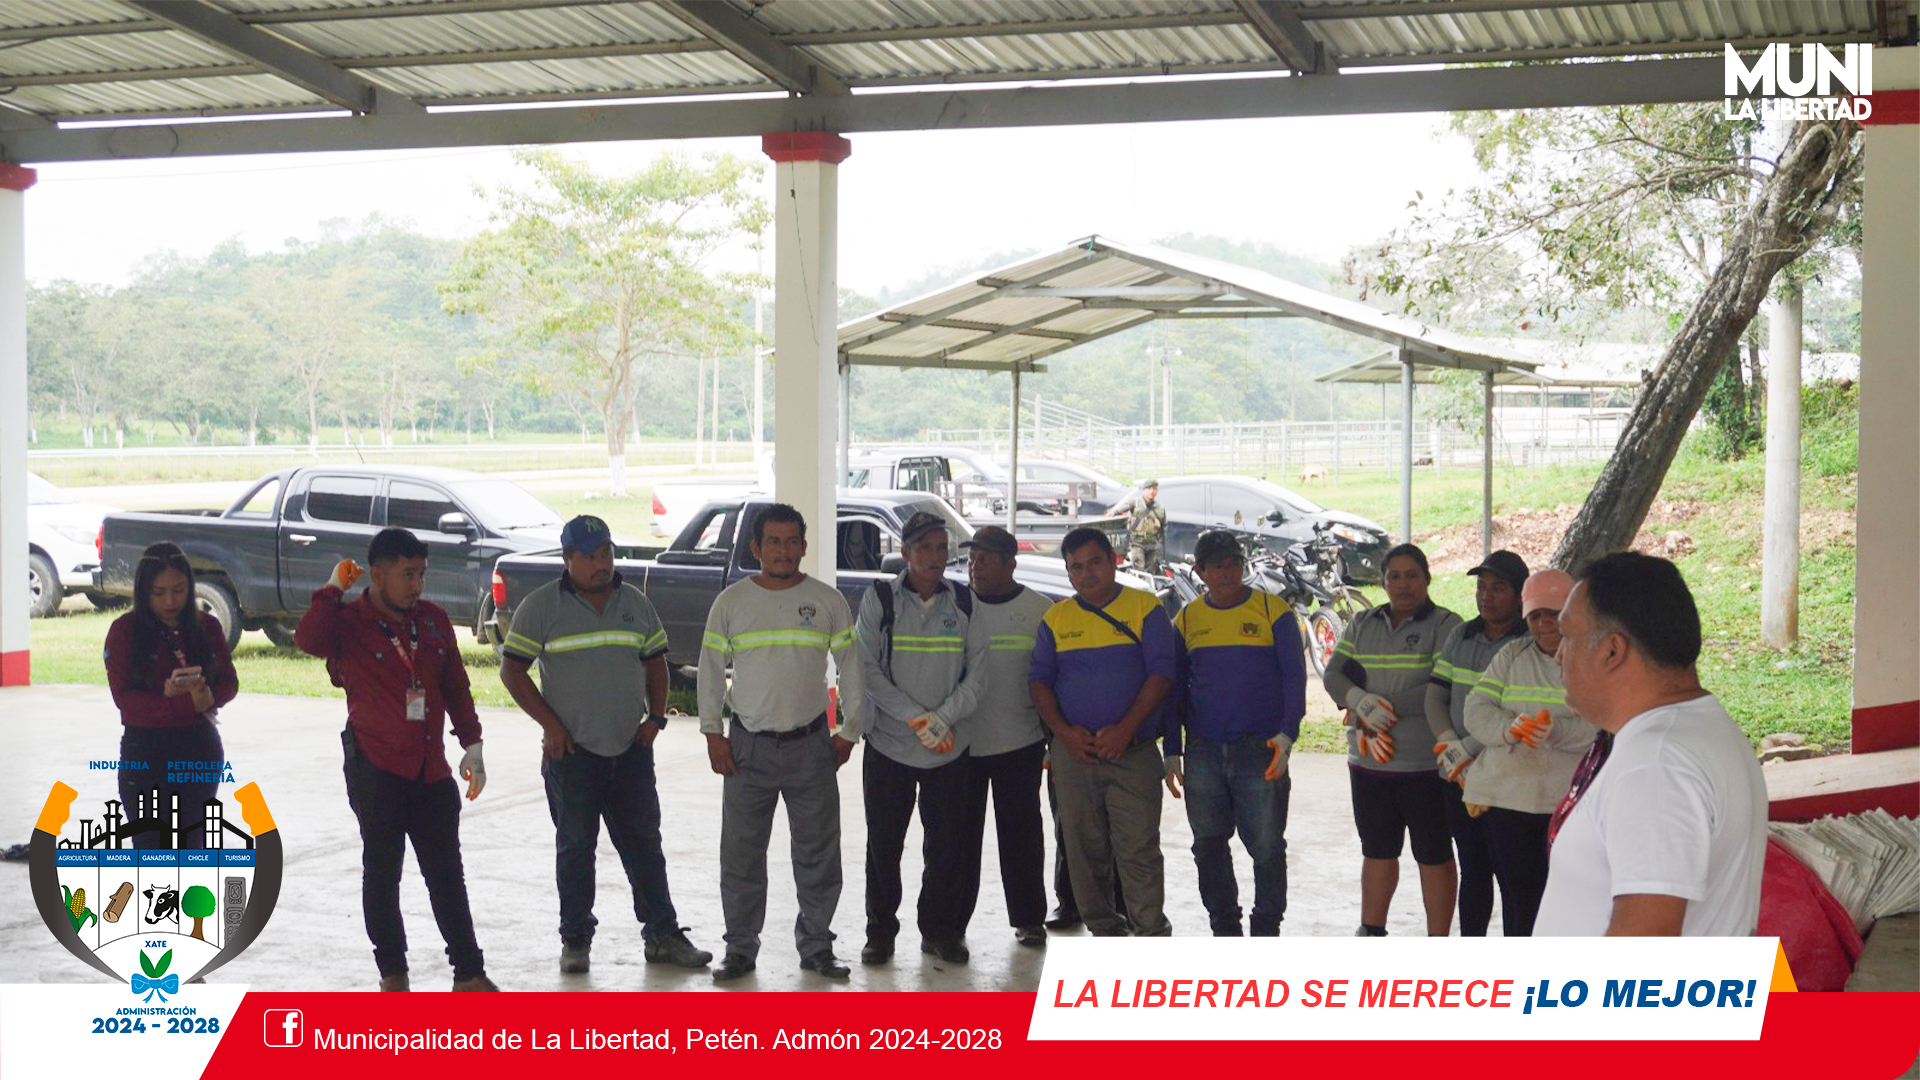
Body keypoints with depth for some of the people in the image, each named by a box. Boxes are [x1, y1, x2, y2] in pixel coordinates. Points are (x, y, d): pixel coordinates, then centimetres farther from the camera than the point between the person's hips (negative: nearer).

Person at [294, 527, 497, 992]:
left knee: (447, 875, 7)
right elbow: (308, 639, -31)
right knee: (382, 873, 6)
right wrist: (334, 588, -20)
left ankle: (469, 973, 12)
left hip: (431, 771, 4)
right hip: (376, 770, -4)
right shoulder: (349, 623, -7)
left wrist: (471, 746, 13)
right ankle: (392, 972, 18)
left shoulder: (433, 620, 8)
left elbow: (456, 686, 16)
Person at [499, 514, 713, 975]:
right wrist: (549, 724, -9)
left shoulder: (635, 603, 10)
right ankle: (575, 941, 14)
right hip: (572, 751, -3)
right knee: (575, 847, 3)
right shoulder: (541, 606, -3)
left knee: (644, 843, 7)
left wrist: (656, 717, 4)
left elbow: (655, 662, 18)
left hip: (631, 748, 3)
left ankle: (662, 936, 14)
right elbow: (512, 670, -3)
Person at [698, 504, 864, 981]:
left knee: (818, 853, 5)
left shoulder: (828, 601, 3)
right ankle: (740, 949, 14)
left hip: (811, 745, 0)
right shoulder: (731, 601, 3)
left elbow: (851, 668, 8)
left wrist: (849, 732, 5)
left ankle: (816, 946, 17)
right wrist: (713, 733, 1)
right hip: (748, 746, 0)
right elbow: (711, 670, 7)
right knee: (741, 853, 3)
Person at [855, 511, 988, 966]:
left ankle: (940, 930, 19)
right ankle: (880, 932, 16)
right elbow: (867, 669, -7)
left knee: (948, 844, 4)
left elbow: (977, 670, 2)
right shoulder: (879, 600, -2)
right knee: (883, 843, 4)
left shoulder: (965, 603, 5)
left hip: (950, 747, 2)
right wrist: (917, 718, -14)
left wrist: (944, 717, -12)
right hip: (888, 743, -2)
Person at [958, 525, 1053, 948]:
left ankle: (1028, 918, 16)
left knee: (1021, 834, 6)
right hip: (961, 743, 1)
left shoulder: (1039, 611, -1)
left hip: (1020, 743, -1)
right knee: (961, 834, 7)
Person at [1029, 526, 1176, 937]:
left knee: (1139, 849, -9)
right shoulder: (1055, 618, 12)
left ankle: (1152, 936, -4)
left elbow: (1161, 673, -4)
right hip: (1073, 752, 3)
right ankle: (1104, 931, 15)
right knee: (1085, 849, 5)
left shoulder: (1145, 608, 3)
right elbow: (1039, 680, 10)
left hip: (1132, 750, -3)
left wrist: (1125, 729, -14)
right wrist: (1063, 731, -7)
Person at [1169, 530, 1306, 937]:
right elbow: (1175, 686, 16)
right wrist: (1172, 749, 11)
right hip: (1203, 753, 3)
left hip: (1260, 751, -3)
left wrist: (1286, 734, -14)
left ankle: (1266, 930, 12)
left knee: (1267, 847, -1)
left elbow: (1294, 675, -2)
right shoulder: (1188, 618, 10)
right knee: (1209, 846, 8)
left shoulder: (1273, 610, 0)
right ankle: (1225, 929, 20)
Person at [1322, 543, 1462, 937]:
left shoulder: (1446, 625, -6)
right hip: (1368, 761, 5)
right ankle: (1371, 933, 28)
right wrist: (1362, 701, -17)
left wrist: (1383, 710, -17)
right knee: (1376, 850, 16)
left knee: (1433, 855, 3)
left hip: (1425, 763, -5)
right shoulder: (1362, 625, 12)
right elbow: (1334, 675, 4)